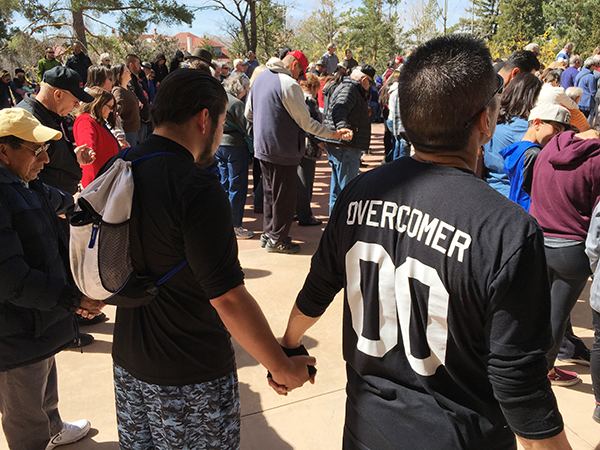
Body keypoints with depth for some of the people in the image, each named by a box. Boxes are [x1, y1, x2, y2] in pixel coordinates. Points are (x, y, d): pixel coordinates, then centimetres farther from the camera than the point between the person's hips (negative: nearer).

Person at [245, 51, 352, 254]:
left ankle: (268, 233, 28)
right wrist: (333, 133, -10)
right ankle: (276, 239, 14)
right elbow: (306, 122, -17)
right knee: (284, 196, 4)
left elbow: (248, 113, 15)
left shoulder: (260, 78, 8)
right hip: (282, 151, -8)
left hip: (262, 147, 9)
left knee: (270, 192, 19)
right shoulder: (288, 84, -19)